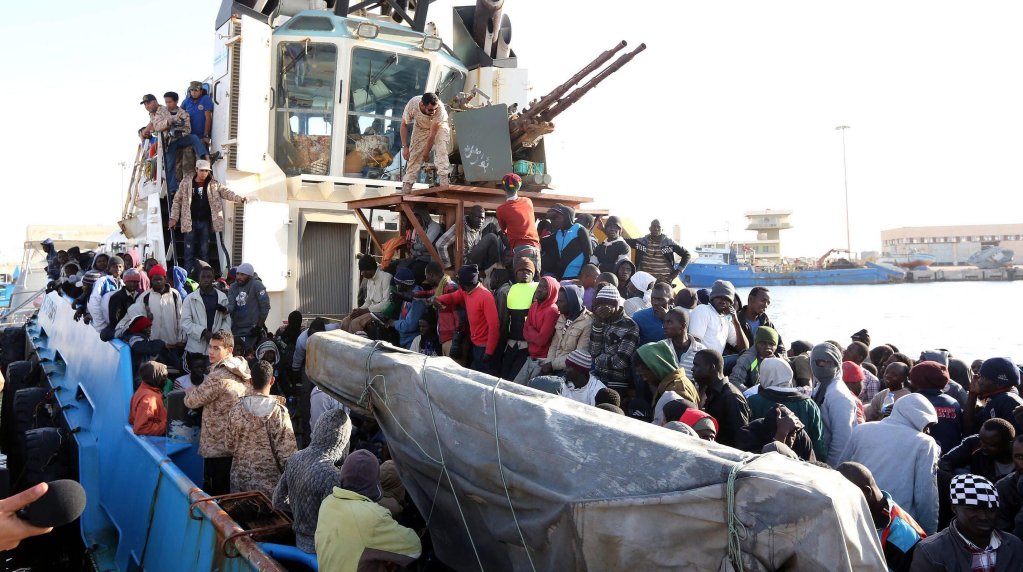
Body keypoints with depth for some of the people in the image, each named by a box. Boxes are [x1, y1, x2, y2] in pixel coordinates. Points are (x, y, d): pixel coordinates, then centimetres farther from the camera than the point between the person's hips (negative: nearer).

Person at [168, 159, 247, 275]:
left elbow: (226, 192, -5)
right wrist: (174, 218, 2)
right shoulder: (185, 184, 1)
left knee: (205, 251, 6)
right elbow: (177, 201, 6)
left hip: (205, 222, 1)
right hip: (190, 222, -1)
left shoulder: (214, 184, 4)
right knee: (189, 251, 0)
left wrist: (240, 198, -22)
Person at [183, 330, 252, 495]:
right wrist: (199, 390, 12)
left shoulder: (218, 376, -19)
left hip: (217, 447, -8)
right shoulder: (243, 372, 6)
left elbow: (191, 401, -9)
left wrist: (191, 391, 11)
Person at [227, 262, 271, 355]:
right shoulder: (233, 287, 6)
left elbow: (265, 307, -11)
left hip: (252, 330, -6)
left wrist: (259, 326, -12)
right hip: (235, 329, 6)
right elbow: (230, 305, -6)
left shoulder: (256, 285, -10)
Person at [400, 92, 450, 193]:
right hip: (421, 128, 2)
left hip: (439, 127, -2)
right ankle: (405, 189, -2)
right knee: (414, 155, -5)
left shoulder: (440, 108, -39)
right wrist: (405, 147, -15)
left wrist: (426, 153, -25)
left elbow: (432, 135, -31)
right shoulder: (412, 105, -32)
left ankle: (443, 183, -31)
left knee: (441, 150, -28)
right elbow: (404, 125, -14)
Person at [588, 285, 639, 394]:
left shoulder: (630, 326, -11)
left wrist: (599, 360, -1)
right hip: (596, 381, 5)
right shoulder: (602, 322, 8)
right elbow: (593, 352, -2)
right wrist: (597, 322, -8)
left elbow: (621, 362, -17)